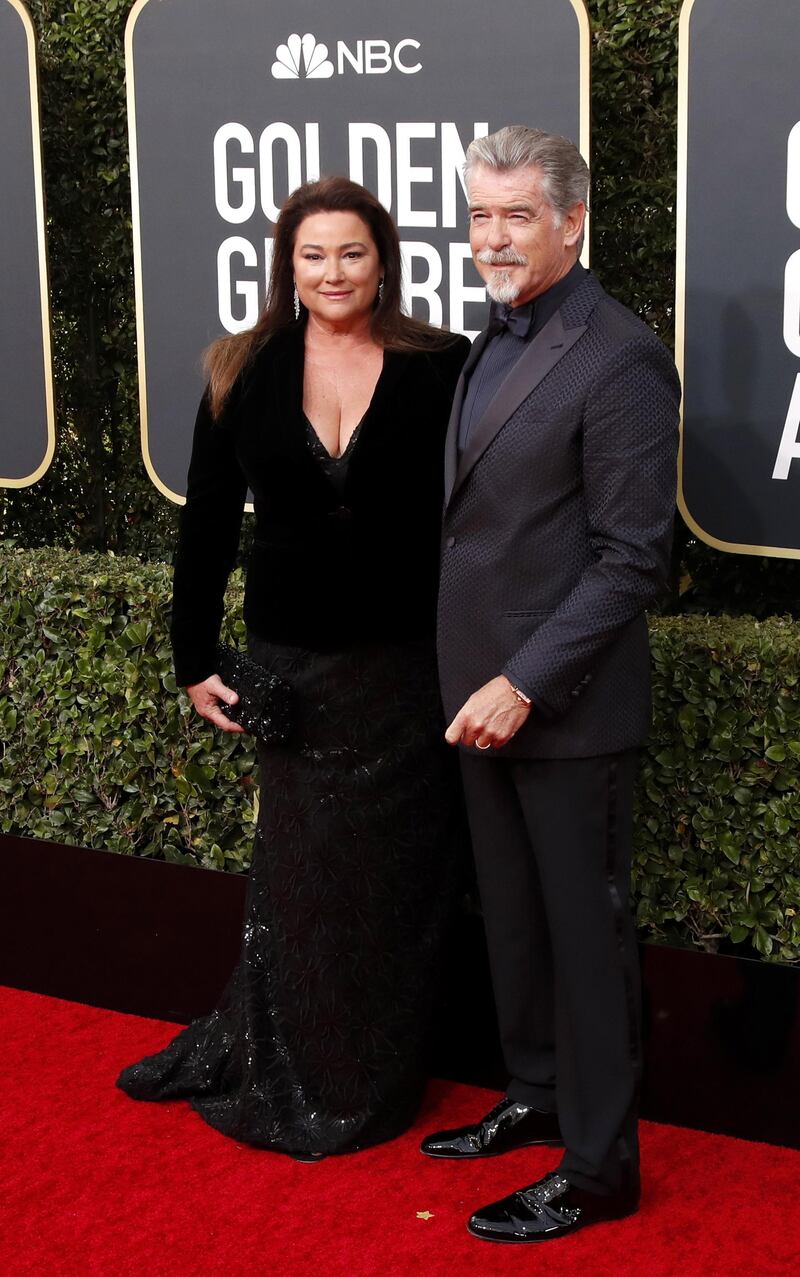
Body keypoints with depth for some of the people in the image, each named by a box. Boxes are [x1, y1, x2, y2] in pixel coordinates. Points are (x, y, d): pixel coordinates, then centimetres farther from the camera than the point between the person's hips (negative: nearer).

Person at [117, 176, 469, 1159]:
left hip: (407, 668, -1)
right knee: (297, 878, 11)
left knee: (394, 880, 9)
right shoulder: (244, 373, 1)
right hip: (293, 668, 1)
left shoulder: (439, 369, -5)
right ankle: (283, 1076, 31)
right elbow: (206, 526, 6)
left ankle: (369, 1089, 28)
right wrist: (194, 661, 5)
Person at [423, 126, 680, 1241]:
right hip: (484, 696, 8)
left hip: (567, 709, -8)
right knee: (513, 915, 19)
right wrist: (477, 677, 10)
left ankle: (599, 1168, 18)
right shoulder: (495, 342, 10)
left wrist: (524, 684, -21)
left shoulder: (620, 360, -17)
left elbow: (631, 558, -19)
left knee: (585, 930, 4)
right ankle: (537, 1097, 38)